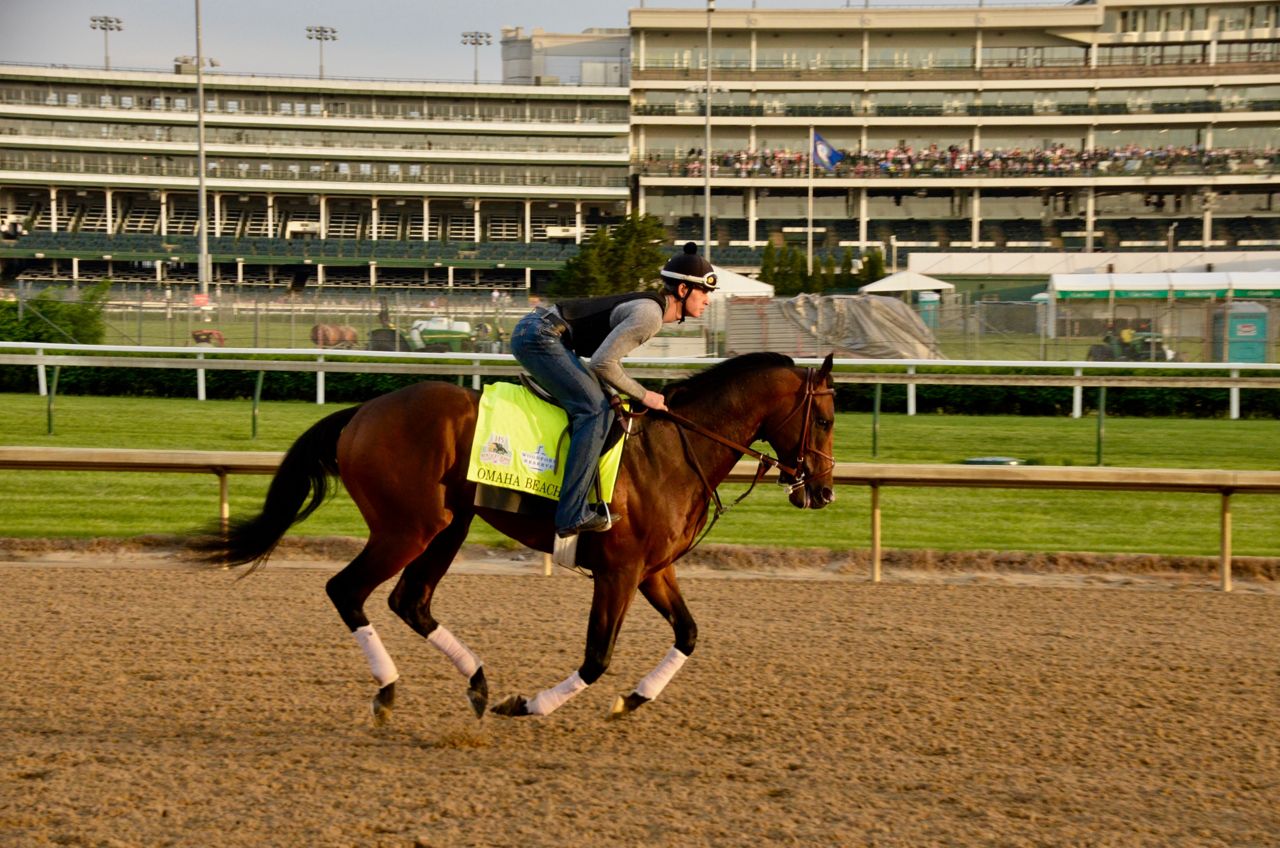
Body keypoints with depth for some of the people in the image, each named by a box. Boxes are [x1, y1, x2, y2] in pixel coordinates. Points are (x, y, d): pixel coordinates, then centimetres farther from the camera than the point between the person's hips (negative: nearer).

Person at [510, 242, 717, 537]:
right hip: (539, 336, -11)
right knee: (595, 410, -16)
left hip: (534, 332, 11)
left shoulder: (651, 306, 14)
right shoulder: (649, 315, -17)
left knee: (595, 406, 18)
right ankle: (573, 515, -23)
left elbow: (604, 353, 19)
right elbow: (602, 363, -20)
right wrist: (643, 396, -8)